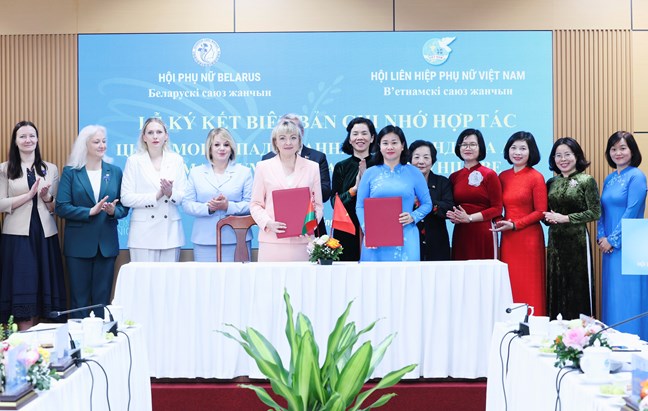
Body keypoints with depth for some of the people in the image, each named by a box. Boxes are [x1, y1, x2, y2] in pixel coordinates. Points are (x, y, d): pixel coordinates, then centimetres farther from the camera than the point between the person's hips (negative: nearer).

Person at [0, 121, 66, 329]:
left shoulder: (50, 169, 11)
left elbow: (56, 207, 11)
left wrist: (47, 198, -10)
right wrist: (29, 195, -12)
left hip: (45, 234, 2)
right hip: (17, 234, -2)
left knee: (42, 283, 3)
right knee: (22, 285, -5)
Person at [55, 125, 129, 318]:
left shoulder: (115, 171, 8)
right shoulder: (70, 172, 0)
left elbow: (124, 206, 7)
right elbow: (61, 207, -7)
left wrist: (113, 211, -14)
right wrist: (90, 212, -16)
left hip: (106, 244, 2)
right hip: (78, 244, -2)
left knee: (103, 299, 6)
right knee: (79, 299, 4)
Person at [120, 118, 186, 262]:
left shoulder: (176, 160, 11)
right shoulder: (134, 161, 6)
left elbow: (183, 197, 6)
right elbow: (126, 198, -3)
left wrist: (170, 193, -15)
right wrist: (156, 196, -12)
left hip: (170, 232, 2)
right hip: (143, 233, -2)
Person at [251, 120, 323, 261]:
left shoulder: (312, 167, 12)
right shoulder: (263, 167, 9)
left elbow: (318, 204, 13)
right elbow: (255, 204, 8)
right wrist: (268, 222, -10)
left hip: (302, 240, 1)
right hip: (272, 241, -1)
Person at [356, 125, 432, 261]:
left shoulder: (414, 173, 7)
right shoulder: (370, 173, 8)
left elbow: (427, 204, 9)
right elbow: (360, 206, 7)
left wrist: (413, 217, -10)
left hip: (405, 239, 0)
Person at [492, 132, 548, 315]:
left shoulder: (536, 177, -5)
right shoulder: (503, 176, 10)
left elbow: (540, 212, -6)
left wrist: (515, 224, -12)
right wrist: (500, 222, -2)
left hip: (528, 238, -4)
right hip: (507, 239, 4)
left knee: (529, 287, -1)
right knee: (509, 285, 4)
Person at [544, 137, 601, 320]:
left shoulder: (587, 181, -4)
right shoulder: (551, 183, 11)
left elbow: (595, 212, -9)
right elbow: (544, 212, 16)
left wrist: (565, 218, -14)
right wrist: (549, 218, -7)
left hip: (577, 240, -5)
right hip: (555, 241, 5)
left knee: (578, 285, -1)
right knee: (555, 285, 5)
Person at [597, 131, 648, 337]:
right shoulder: (609, 179, 13)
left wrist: (612, 240, -14)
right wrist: (601, 237, 0)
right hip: (610, 246, 7)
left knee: (628, 296, -3)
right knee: (611, 295, 11)